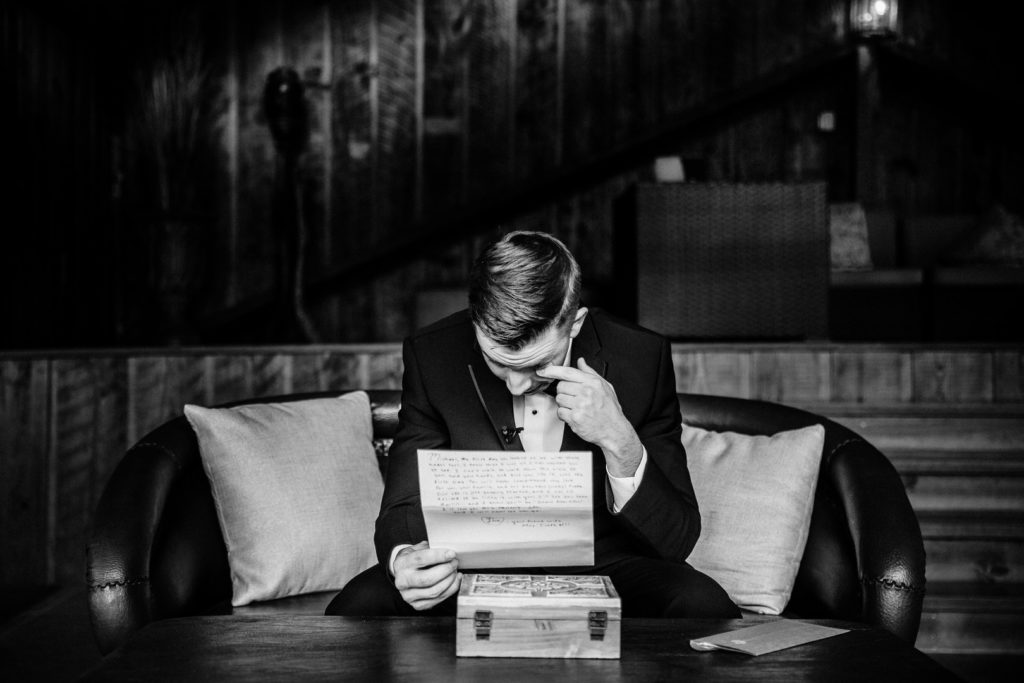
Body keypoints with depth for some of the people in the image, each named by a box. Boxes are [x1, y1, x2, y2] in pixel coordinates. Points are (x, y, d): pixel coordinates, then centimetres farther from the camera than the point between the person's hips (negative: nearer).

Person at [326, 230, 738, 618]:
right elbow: (404, 511, -6)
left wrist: (619, 442, -27)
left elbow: (677, 541, -10)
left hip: (604, 572, 1)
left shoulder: (640, 360, -12)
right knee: (357, 607, -26)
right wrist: (403, 560, -31)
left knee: (705, 609, -29)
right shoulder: (432, 356, -10)